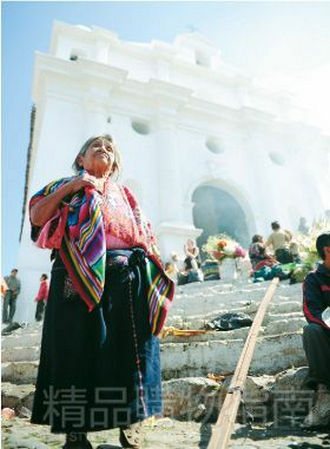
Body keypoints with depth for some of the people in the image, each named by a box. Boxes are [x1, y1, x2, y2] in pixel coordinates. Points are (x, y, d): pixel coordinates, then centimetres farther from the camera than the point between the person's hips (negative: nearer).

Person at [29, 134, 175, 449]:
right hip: (78, 277, -2)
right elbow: (36, 216, 3)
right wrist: (69, 187, -4)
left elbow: (145, 239, 19)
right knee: (77, 347, -2)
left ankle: (130, 421, 14)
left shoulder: (124, 194, 24)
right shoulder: (68, 186, 18)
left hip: (125, 278, 3)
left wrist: (152, 277, 5)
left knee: (125, 348, 1)